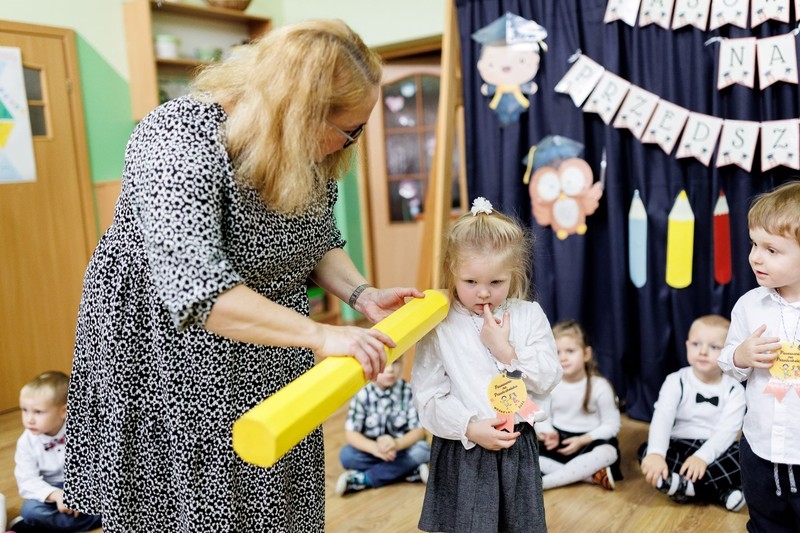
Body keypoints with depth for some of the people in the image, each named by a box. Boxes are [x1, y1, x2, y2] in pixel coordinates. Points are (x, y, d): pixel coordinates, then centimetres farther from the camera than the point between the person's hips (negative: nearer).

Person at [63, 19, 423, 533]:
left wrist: (361, 293, -9)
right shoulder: (179, 142, -29)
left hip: (269, 360, 7)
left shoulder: (312, 153, -5)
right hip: (172, 363, -6)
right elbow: (195, 288, -38)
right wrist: (320, 335, -40)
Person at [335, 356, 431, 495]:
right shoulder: (362, 394, -15)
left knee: (422, 450, -29)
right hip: (372, 450, 0)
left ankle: (362, 479, -23)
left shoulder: (409, 392, -15)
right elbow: (351, 433, -16)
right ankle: (412, 471, -22)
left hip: (402, 449, 0)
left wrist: (397, 444, -34)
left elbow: (419, 430, -14)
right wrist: (375, 448, -35)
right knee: (346, 455, -27)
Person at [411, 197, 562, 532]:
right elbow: (428, 396, -10)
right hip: (462, 451, -2)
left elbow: (549, 378, -5)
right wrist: (470, 428, -19)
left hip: (517, 447, 3)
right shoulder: (440, 326, -9)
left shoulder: (529, 316, -1)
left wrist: (505, 350, -15)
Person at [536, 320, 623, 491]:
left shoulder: (599, 386, -13)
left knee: (608, 452, -36)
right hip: (558, 442, 2)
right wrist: (549, 434, -19)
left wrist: (583, 440, -20)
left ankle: (542, 483, -34)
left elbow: (611, 425, -9)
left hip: (589, 442, -2)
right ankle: (590, 475, -28)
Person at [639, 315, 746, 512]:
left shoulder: (734, 390, -4)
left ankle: (684, 487, -30)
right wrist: (656, 453, -40)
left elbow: (727, 430, -16)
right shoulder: (676, 381, -5)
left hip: (716, 450, 0)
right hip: (680, 446, 0)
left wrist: (702, 457, -34)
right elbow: (662, 417, -21)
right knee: (647, 451, -27)